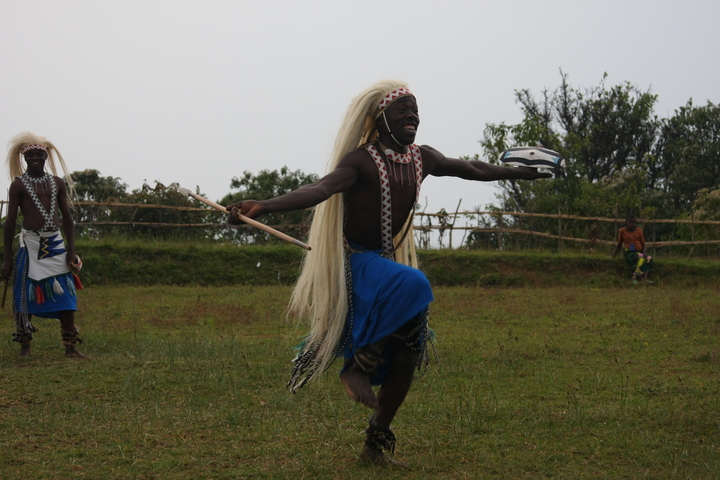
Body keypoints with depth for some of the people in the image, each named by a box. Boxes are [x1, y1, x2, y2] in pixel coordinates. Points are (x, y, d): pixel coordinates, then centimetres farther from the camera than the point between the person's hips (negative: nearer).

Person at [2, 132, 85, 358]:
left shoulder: (57, 184, 11)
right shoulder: (19, 185, 0)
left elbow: (67, 218, 12)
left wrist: (71, 251, 3)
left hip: (56, 244, 4)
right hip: (31, 244, -3)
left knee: (66, 296, -2)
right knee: (26, 296, -2)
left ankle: (70, 346, -1)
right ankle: (24, 346, 8)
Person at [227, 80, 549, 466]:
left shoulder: (422, 159, 6)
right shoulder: (361, 160, -17)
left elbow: (474, 170, 21)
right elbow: (320, 189, -34)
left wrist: (524, 172, 31)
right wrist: (264, 206, -51)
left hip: (388, 261, 8)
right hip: (354, 261, -8)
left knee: (407, 350, 1)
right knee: (412, 285, -36)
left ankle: (376, 443, 14)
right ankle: (359, 366, -18)